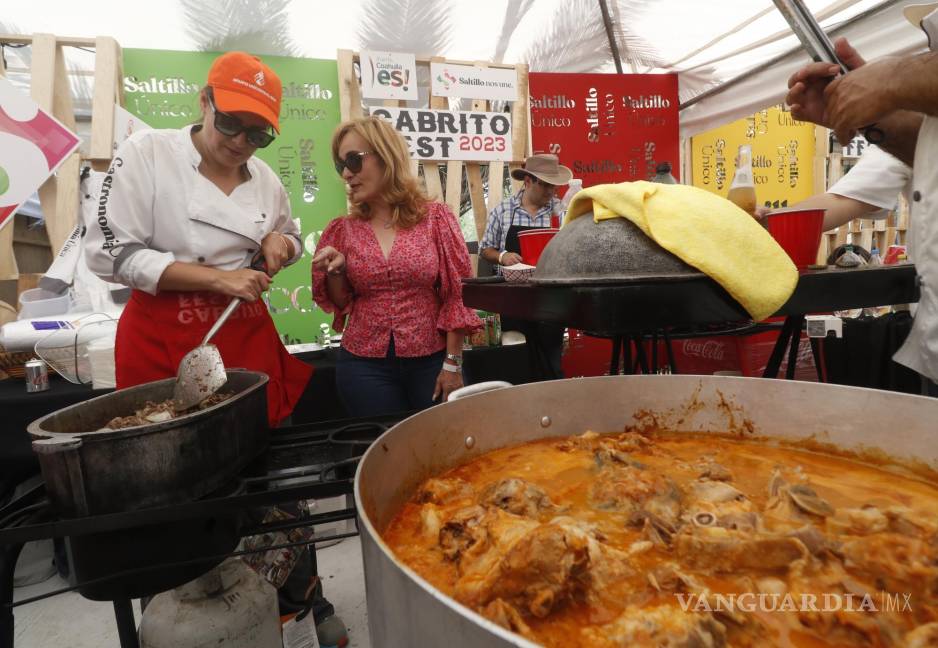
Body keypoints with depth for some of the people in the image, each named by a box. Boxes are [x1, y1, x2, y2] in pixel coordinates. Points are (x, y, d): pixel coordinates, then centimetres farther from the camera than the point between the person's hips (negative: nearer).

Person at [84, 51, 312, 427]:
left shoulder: (265, 178, 6)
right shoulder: (146, 153, -6)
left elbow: (292, 241, 20)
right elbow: (111, 253, -12)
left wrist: (277, 242, -4)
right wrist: (219, 278, -18)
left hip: (247, 332, 4)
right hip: (162, 337, -3)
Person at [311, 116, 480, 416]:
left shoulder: (436, 217, -3)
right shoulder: (342, 230, 4)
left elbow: (457, 293, -3)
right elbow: (339, 304, 11)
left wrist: (453, 363, -7)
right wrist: (336, 271, -8)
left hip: (431, 360, -1)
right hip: (365, 366, 2)